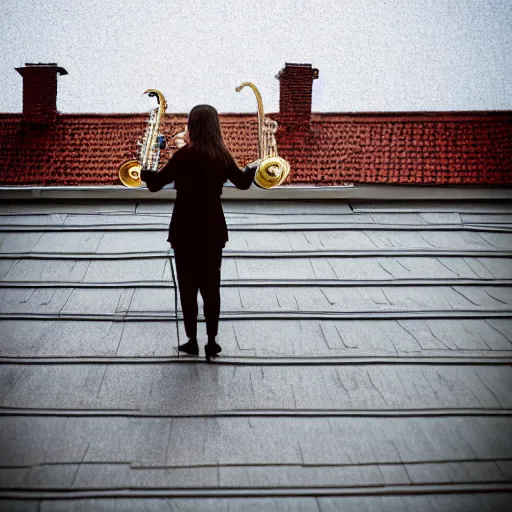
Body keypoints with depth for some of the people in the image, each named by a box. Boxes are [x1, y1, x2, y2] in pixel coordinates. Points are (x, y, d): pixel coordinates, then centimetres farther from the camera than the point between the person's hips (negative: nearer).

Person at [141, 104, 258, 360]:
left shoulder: (185, 155, -15)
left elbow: (156, 183, -9)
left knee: (188, 286, 8)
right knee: (211, 286, 11)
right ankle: (212, 341, 15)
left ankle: (192, 341, 13)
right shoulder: (222, 156, -1)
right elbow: (243, 182, 15)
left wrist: (142, 171, 12)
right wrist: (252, 167, 36)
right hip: (212, 230, 4)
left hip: (186, 231, -4)